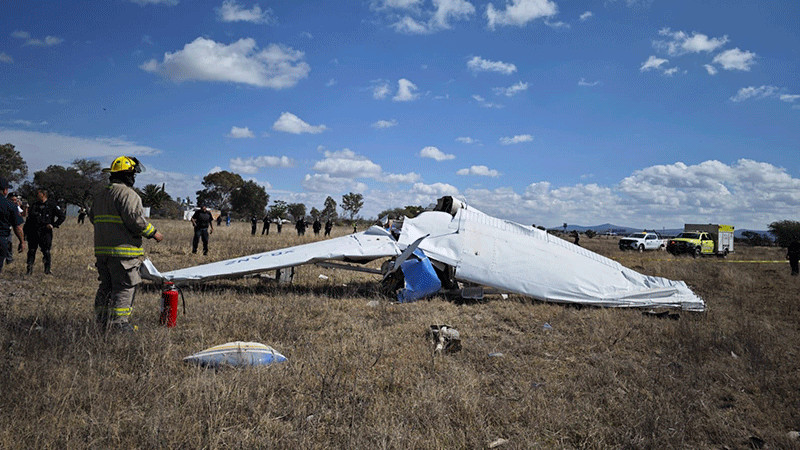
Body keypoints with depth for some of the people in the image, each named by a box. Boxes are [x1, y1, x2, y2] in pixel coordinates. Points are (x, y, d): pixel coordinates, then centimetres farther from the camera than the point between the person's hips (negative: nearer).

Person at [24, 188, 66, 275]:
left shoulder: (52, 205, 0)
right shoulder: (34, 206, 14)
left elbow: (63, 216, 0)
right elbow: (29, 219, 19)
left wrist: (53, 225, -7)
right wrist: (24, 231, 13)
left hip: (45, 232, -4)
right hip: (33, 232, 4)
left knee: (46, 251, -2)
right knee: (31, 251, 4)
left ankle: (47, 270, 6)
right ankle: (29, 269, 10)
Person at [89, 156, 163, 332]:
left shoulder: (100, 195, 18)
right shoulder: (127, 194, -12)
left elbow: (92, 217, 23)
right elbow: (135, 218, -20)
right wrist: (153, 233, -9)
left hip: (101, 249, 9)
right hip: (123, 251, -9)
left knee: (106, 286, 16)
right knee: (125, 287, -4)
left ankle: (102, 321, 22)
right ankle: (120, 324, -4)